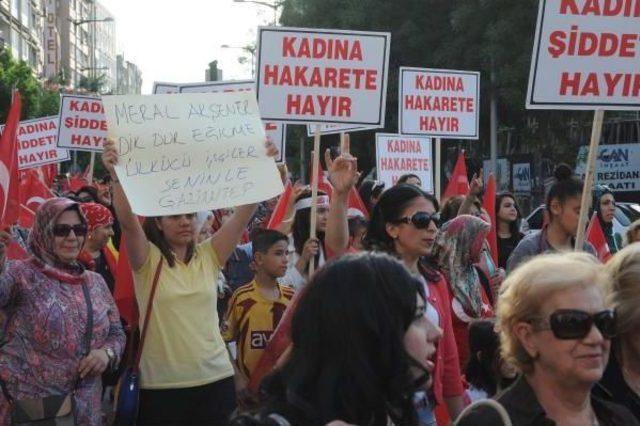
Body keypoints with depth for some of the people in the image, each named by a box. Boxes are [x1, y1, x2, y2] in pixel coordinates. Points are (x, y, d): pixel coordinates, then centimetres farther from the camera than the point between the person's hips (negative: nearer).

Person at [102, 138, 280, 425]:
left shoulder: (208, 256, 6)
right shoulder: (147, 261, -2)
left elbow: (244, 213, -2)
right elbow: (127, 221, -19)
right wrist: (117, 175, -32)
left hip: (215, 379, 3)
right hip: (162, 386, -3)